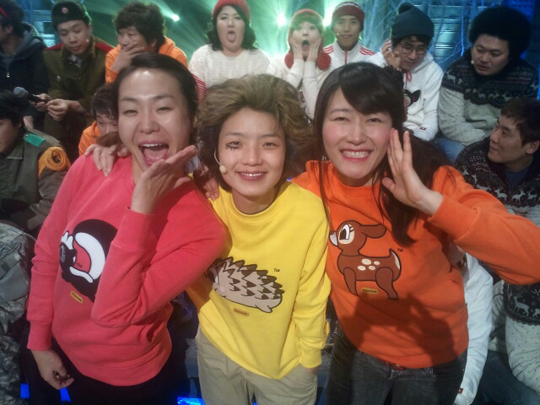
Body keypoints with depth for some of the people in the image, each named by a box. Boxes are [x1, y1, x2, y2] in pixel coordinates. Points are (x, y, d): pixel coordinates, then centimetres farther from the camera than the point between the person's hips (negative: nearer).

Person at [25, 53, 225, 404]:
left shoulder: (201, 227, -27)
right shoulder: (89, 170, -16)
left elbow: (113, 313, -30)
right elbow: (46, 255, -3)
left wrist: (140, 209, -34)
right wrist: (39, 339, 2)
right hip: (62, 353, 4)